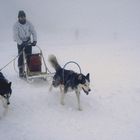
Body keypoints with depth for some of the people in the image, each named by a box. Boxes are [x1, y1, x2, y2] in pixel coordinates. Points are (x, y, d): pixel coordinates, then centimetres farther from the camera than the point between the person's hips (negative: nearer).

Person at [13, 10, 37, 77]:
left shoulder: (29, 23, -4)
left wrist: (34, 40, -19)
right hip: (20, 42, -2)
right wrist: (21, 43, -27)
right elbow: (15, 36, -16)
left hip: (28, 42, 2)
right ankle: (21, 72, 2)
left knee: (29, 56, 0)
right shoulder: (16, 25, -11)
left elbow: (33, 32, -4)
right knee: (21, 57, -5)